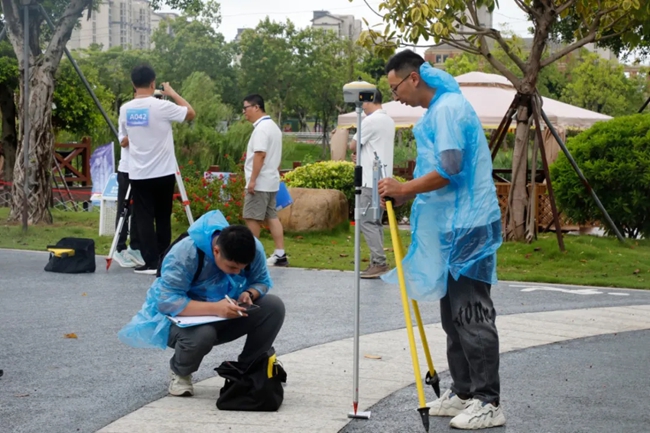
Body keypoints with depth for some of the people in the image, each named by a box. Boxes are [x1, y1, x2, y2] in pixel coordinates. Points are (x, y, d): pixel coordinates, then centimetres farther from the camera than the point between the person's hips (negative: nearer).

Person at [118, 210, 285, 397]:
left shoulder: (254, 249, -17)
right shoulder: (185, 253, -31)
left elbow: (262, 281, -2)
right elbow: (166, 301, -34)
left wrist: (249, 294, -27)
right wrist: (214, 308, -45)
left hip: (227, 317, 4)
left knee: (274, 306, -20)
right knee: (201, 335, -39)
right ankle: (180, 373, -4)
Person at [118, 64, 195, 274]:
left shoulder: (125, 109, 1)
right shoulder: (161, 106, -12)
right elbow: (191, 113, -1)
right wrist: (172, 93, 8)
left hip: (138, 174, 2)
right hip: (163, 173, -2)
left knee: (144, 219, 1)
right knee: (163, 218, 10)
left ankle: (151, 262, -5)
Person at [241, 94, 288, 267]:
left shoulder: (261, 128, -17)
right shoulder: (273, 126, 17)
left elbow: (260, 155, -25)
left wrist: (252, 180, -24)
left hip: (259, 182, -10)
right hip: (271, 181, 10)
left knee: (252, 218, -3)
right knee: (272, 217, 8)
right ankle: (280, 254, 4)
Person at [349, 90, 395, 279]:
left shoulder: (371, 120, -14)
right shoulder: (388, 121, 15)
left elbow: (353, 145, -7)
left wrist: (356, 152, 14)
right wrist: (360, 155, 8)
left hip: (372, 180, -9)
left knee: (366, 221, -7)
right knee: (375, 222, 11)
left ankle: (379, 262, -12)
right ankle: (377, 262, 10)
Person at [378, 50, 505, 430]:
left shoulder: (448, 107, -14)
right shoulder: (439, 108, 17)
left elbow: (450, 171, -22)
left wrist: (405, 189, -13)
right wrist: (403, 197, 13)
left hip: (466, 226, -10)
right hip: (451, 226, 10)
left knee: (472, 316, -9)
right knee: (453, 314, 12)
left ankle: (488, 402, -6)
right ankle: (464, 392, 18)